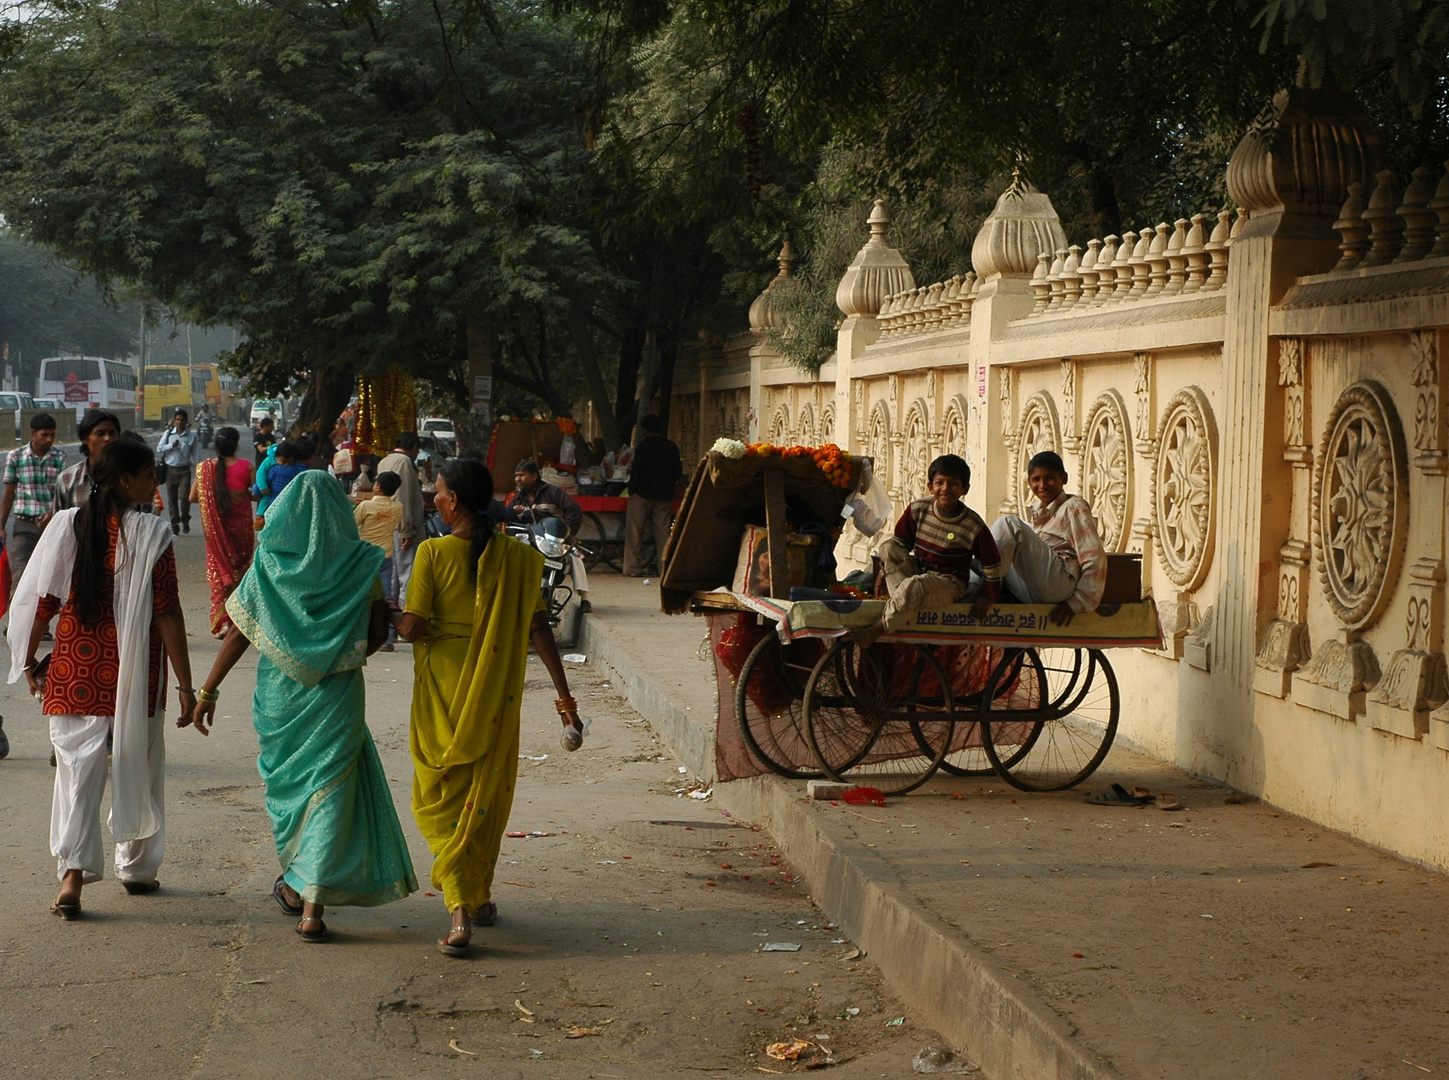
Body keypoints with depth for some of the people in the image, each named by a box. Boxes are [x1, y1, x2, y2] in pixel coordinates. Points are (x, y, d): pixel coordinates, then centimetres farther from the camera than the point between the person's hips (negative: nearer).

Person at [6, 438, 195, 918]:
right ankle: (137, 867, 27)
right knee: (138, 770, 15)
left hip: (75, 671, 2)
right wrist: (186, 685, -7)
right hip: (136, 676, -2)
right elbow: (167, 614, -11)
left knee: (78, 768, 2)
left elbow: (39, 601, 2)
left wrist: (29, 662, 17)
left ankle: (73, 873, -14)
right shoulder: (151, 534, -10)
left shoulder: (67, 527, 0)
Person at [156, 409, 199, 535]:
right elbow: (159, 448, 2)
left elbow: (194, 454, 4)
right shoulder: (168, 433, 4)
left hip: (184, 469, -2)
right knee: (172, 499, 5)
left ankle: (185, 521, 7)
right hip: (170, 469, 2)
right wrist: (171, 446, -12)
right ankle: (175, 525, 15)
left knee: (184, 496, -14)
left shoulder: (191, 436, 1)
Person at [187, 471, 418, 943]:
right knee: (328, 787, 1)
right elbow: (378, 632, -2)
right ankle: (312, 906, -7)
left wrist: (207, 691, 0)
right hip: (337, 694, -1)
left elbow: (239, 634, -6)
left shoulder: (269, 564, -4)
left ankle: (296, 884, 35)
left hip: (280, 692, 2)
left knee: (286, 781, 20)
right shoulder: (359, 564, -6)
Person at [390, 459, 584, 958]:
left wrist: (388, 614, 9)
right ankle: (479, 896, 33)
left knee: (440, 798, 5)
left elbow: (414, 628, -13)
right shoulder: (516, 556, -3)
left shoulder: (433, 552, -12)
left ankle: (459, 909, -10)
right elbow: (538, 627, -2)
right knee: (487, 795, 18)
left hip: (442, 690, -3)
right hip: (495, 693, 3)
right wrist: (563, 692, 3)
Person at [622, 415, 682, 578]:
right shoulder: (671, 447, 5)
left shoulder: (644, 445, -9)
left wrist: (631, 490, -3)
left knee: (635, 532, 2)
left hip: (642, 495, -4)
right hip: (664, 497, 4)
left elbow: (636, 471, -12)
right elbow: (678, 472, 11)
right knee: (663, 533, 7)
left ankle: (633, 568, -2)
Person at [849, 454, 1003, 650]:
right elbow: (901, 542, 7)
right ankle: (903, 602, -27)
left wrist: (988, 597, -9)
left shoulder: (974, 526, -12)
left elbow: (991, 564, -4)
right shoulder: (918, 509, -4)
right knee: (888, 543, -17)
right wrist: (883, 570, 3)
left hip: (948, 583, -4)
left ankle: (877, 629, -26)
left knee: (915, 585, -36)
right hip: (916, 571, 5)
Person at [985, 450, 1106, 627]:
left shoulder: (1074, 507, 2)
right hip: (1032, 595, 7)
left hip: (1058, 583, -7)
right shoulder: (1037, 509, 24)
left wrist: (1077, 603, -13)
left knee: (1009, 523, -18)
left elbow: (1095, 558, -7)